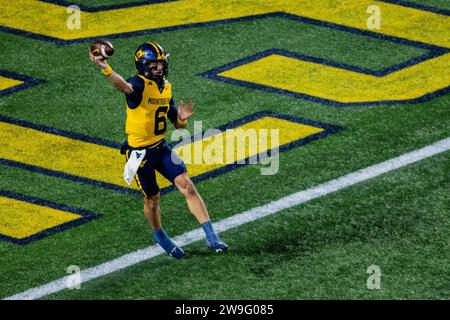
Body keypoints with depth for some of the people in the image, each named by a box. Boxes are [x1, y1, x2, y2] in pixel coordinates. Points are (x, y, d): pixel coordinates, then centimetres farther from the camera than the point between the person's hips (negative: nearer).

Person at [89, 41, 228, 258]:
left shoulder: (166, 87, 5)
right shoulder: (139, 84, -18)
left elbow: (177, 125, 13)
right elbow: (125, 87, -45)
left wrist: (181, 118, -12)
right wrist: (105, 69, -64)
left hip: (161, 148, 6)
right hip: (139, 153, -5)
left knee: (187, 186, -7)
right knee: (152, 199, 8)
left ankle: (211, 237, -6)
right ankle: (159, 236, 36)